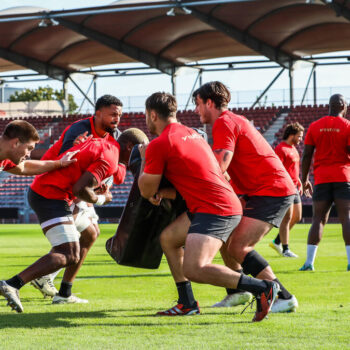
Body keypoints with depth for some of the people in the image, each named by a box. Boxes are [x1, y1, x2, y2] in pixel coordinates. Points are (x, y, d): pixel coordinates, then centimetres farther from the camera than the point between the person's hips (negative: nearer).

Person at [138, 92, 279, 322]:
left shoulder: (158, 145, -7)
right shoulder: (190, 133, 21)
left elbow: (147, 191, 3)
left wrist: (143, 158, 17)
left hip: (214, 210, -10)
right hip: (230, 206, 10)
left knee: (193, 270, -21)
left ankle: (262, 288, -24)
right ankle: (187, 304, 22)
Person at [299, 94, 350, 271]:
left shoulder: (314, 126, 7)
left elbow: (307, 155, 7)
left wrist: (304, 180, 13)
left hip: (321, 178, 3)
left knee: (318, 219, 4)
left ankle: (309, 261, -4)